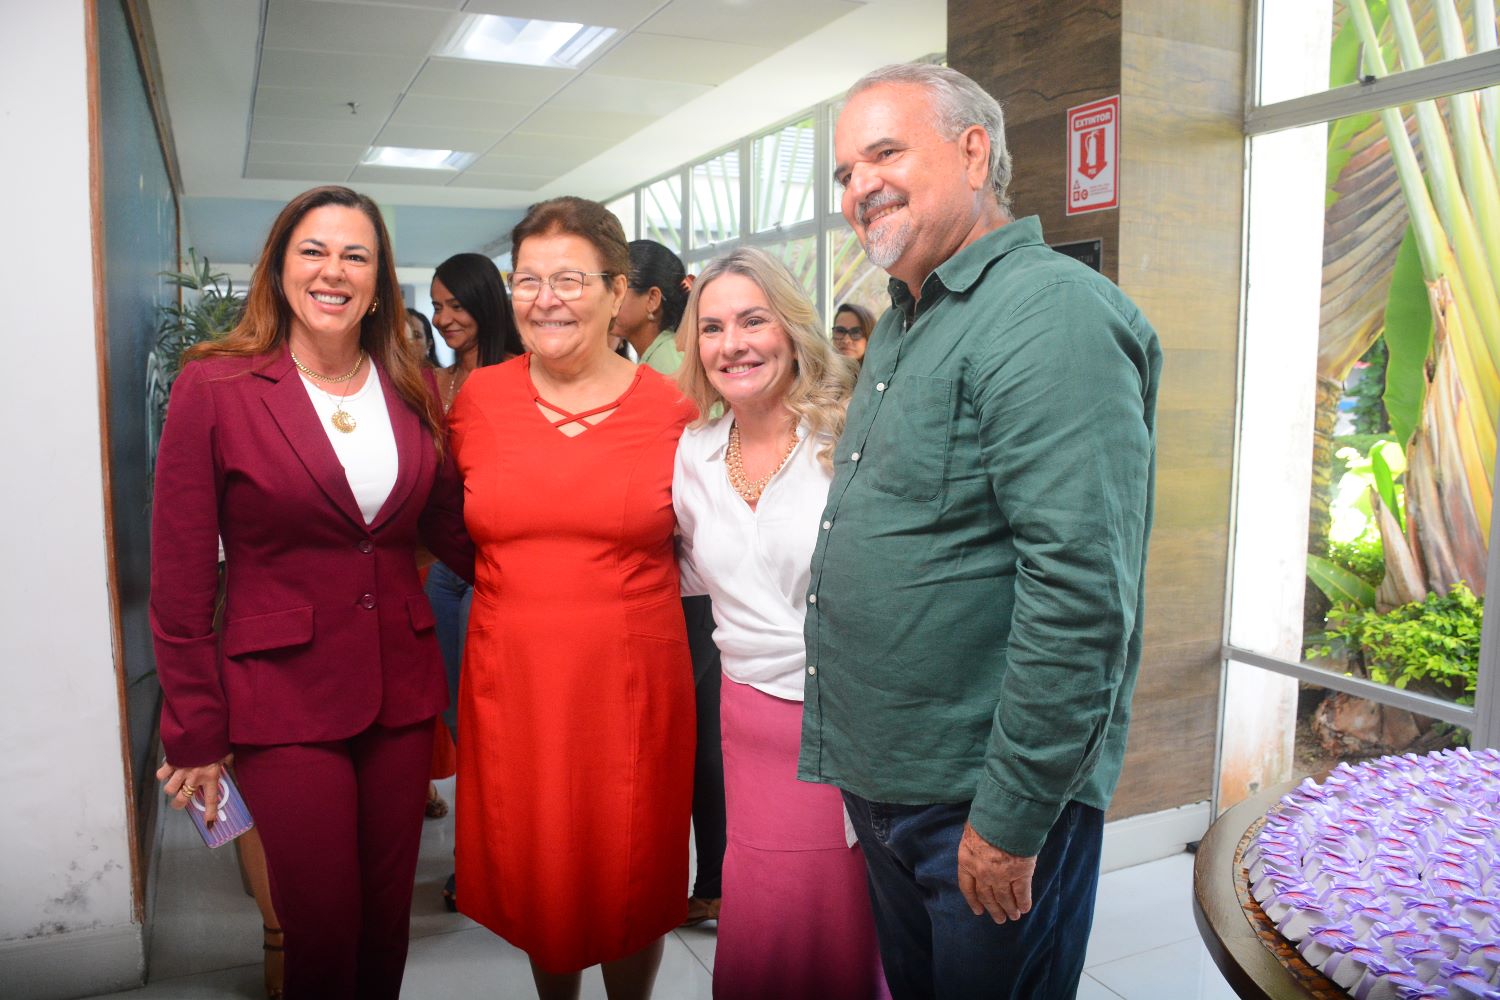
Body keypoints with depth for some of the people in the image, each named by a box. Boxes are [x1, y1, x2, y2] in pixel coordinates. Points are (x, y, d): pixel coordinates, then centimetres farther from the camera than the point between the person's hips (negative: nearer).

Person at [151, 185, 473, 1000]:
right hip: (283, 696, -3)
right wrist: (194, 734, -4)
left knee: (387, 922, 15)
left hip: (402, 691, 4)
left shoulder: (410, 391, 5)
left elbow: (450, 528, 11)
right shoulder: (215, 387, -7)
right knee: (323, 932, 6)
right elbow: (180, 580, -6)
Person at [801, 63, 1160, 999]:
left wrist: (1012, 818, -21)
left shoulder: (1050, 311, -19)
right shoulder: (902, 326, 12)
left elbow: (1083, 594, -26)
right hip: (882, 781, 9)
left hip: (988, 801, -9)